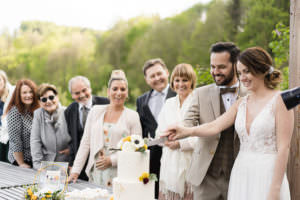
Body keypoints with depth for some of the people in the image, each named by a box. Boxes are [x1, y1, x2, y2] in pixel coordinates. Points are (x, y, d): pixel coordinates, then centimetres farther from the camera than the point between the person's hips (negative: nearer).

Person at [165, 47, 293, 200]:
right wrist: (186, 131, -19)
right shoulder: (241, 103, 11)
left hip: (267, 175, -5)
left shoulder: (280, 101, -6)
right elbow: (215, 126, -2)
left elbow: (283, 148, -10)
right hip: (241, 174, 5)